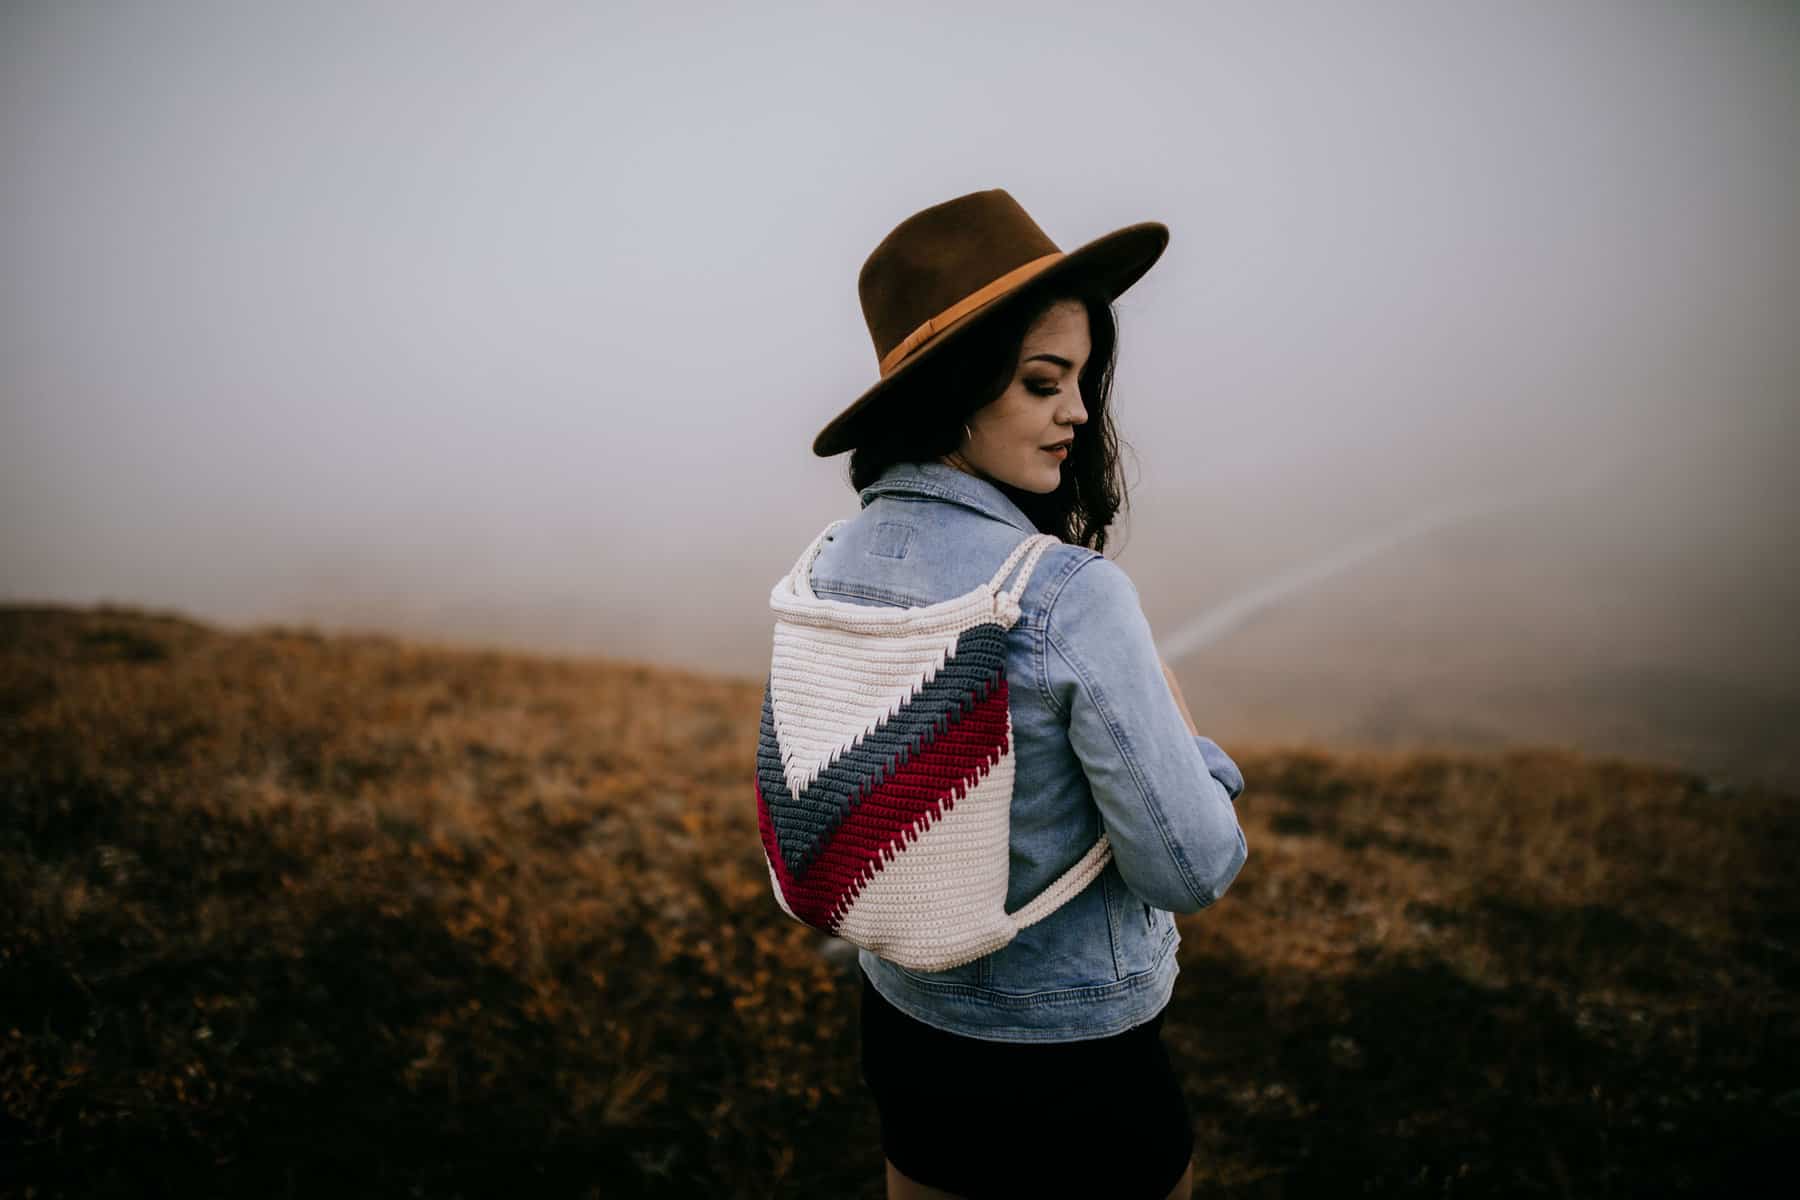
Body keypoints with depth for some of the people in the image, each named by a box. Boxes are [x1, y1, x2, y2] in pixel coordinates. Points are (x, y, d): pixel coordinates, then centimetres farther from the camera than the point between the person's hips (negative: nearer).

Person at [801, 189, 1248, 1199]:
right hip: (1070, 1055, -6)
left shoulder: (836, 563, -7)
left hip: (900, 1014, 6)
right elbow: (1193, 871, -21)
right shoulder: (1074, 597, -28)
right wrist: (1181, 722, -5)